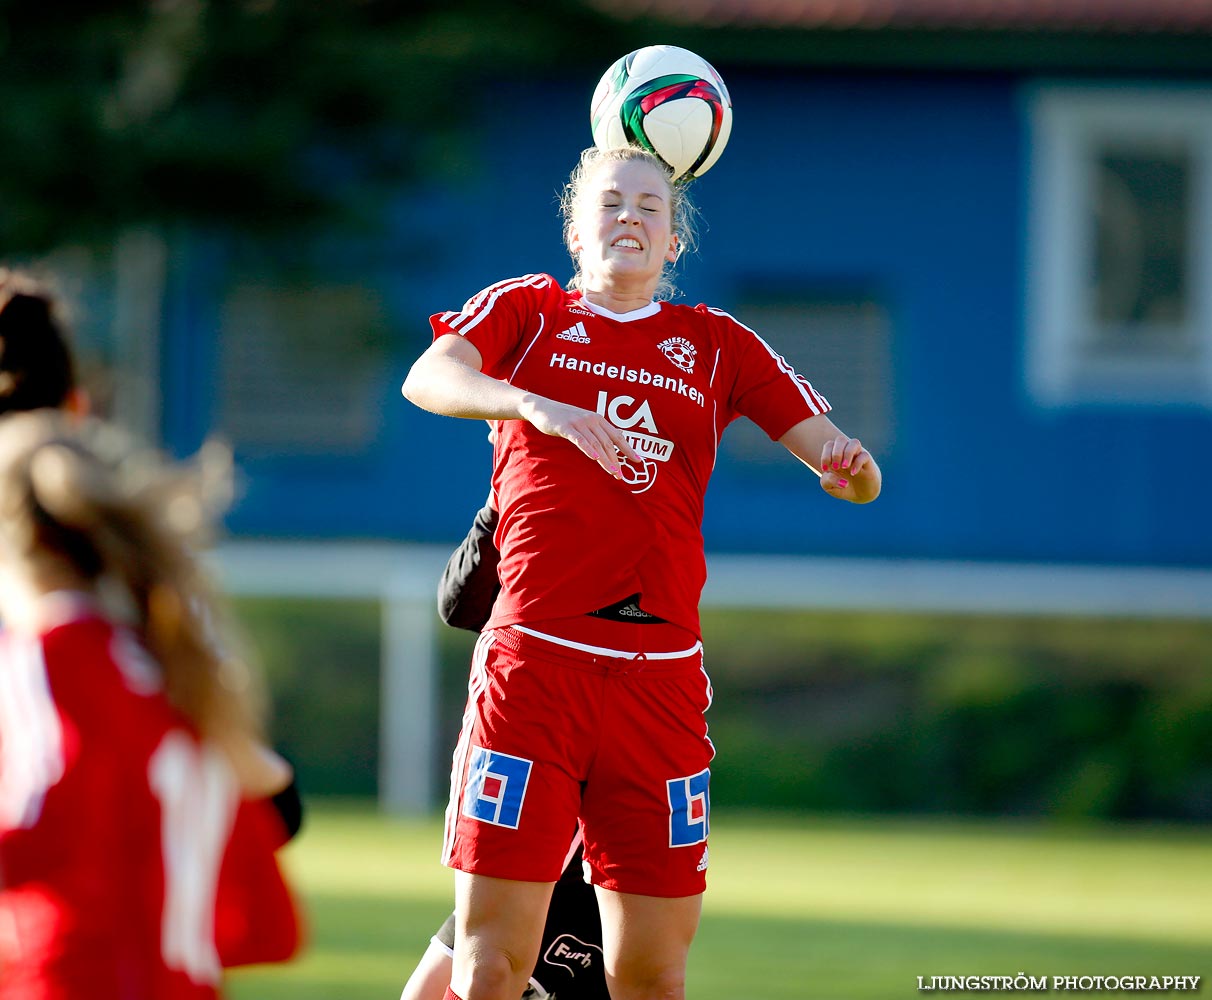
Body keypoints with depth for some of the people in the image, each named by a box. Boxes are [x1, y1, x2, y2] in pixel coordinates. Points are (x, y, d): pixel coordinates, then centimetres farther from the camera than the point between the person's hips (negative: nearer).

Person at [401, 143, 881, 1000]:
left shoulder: (717, 345, 16)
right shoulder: (527, 310, 11)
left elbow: (852, 469, 12)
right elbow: (429, 378, -9)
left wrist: (849, 466, -13)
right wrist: (535, 404, -28)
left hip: (662, 677, 2)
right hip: (534, 662, -2)